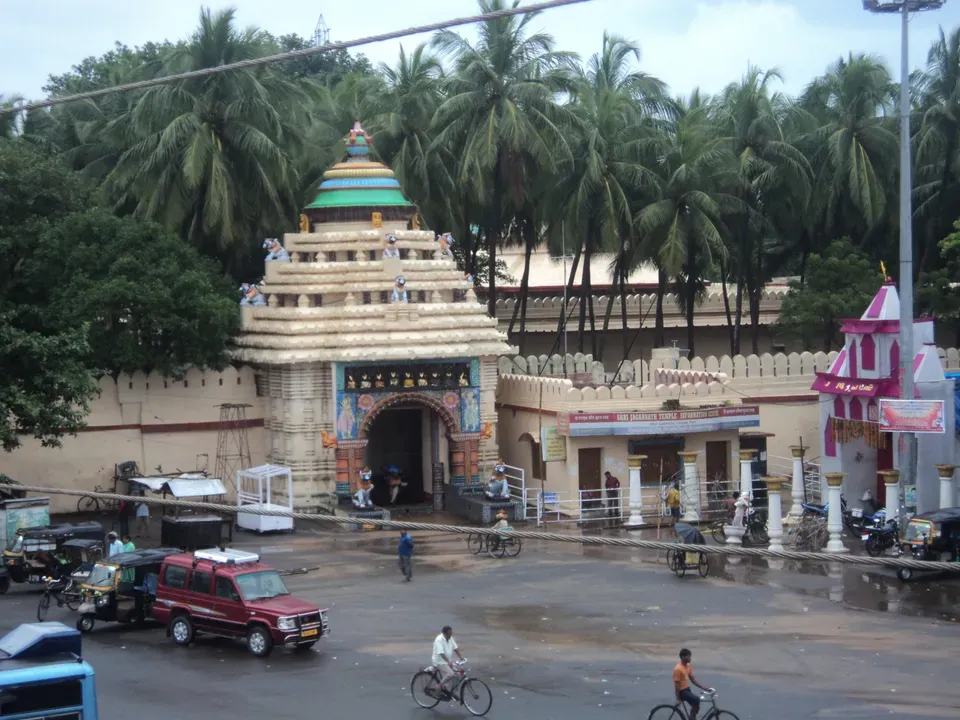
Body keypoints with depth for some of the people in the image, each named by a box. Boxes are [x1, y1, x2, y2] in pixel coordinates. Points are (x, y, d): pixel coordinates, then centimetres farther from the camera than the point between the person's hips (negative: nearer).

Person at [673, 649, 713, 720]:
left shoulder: (688, 666, 5)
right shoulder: (678, 669, -22)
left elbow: (693, 679, 11)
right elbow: (677, 685, -20)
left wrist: (704, 688, 5)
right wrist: (678, 699, -19)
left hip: (687, 689, 9)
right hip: (682, 691, -9)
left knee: (695, 706, 9)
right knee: (696, 701, -24)